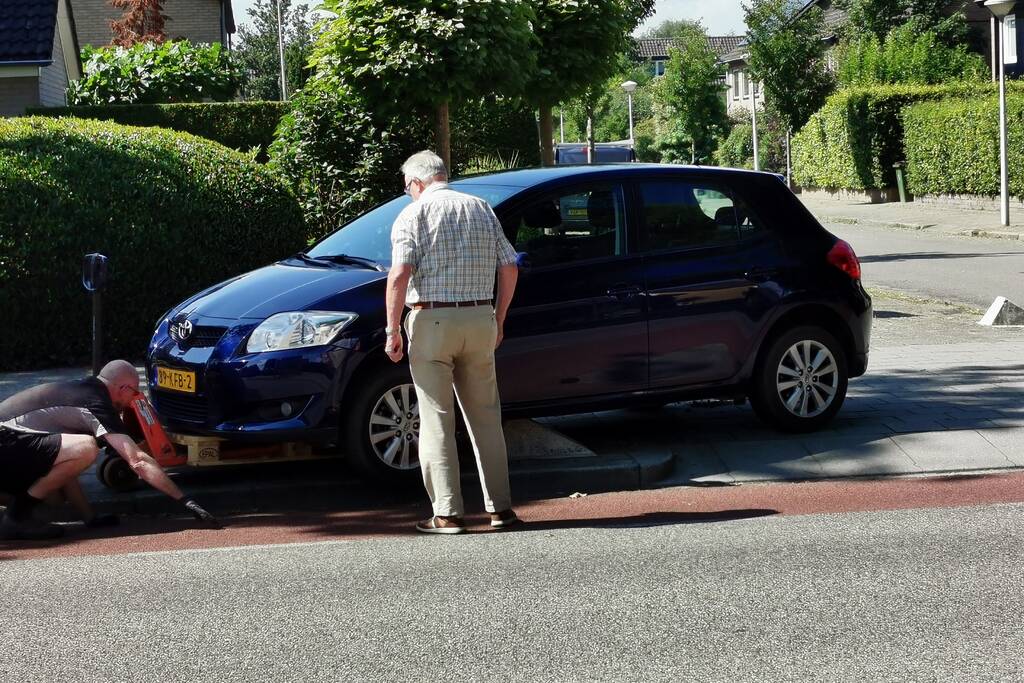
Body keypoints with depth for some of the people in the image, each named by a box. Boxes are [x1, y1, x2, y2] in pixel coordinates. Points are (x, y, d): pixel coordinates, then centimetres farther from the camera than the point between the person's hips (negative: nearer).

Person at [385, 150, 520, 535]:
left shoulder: (414, 214, -3)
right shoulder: (482, 210, 12)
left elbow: (400, 274, -14)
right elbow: (509, 268, 11)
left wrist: (393, 330, -9)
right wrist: (498, 319, 19)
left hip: (431, 321, -4)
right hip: (479, 319, 4)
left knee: (437, 421, 0)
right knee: (486, 418, 12)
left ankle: (447, 514, -1)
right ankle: (500, 507, 14)